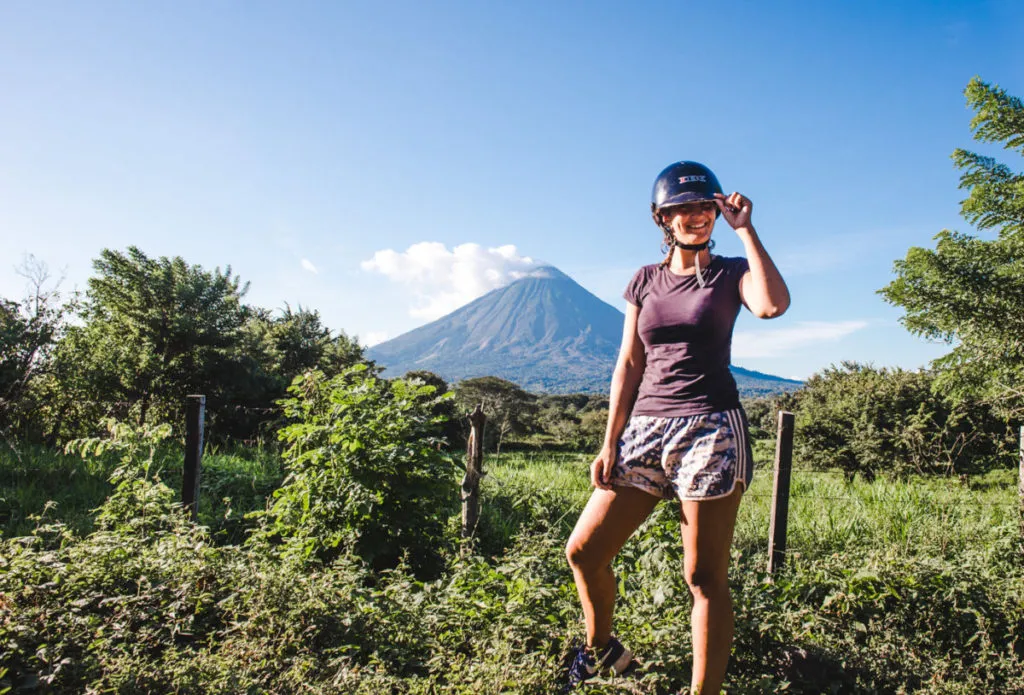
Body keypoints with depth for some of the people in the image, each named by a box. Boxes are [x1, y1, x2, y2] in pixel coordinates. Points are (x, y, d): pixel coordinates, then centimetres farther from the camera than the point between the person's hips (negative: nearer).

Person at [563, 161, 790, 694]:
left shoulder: (731, 274, 5)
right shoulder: (645, 282, 14)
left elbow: (773, 305, -20)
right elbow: (628, 366, 10)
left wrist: (744, 228, -12)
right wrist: (610, 445, 5)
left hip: (710, 429, -4)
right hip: (647, 429, 4)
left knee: (704, 577, -1)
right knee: (583, 550, 6)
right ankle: (601, 651, 31)